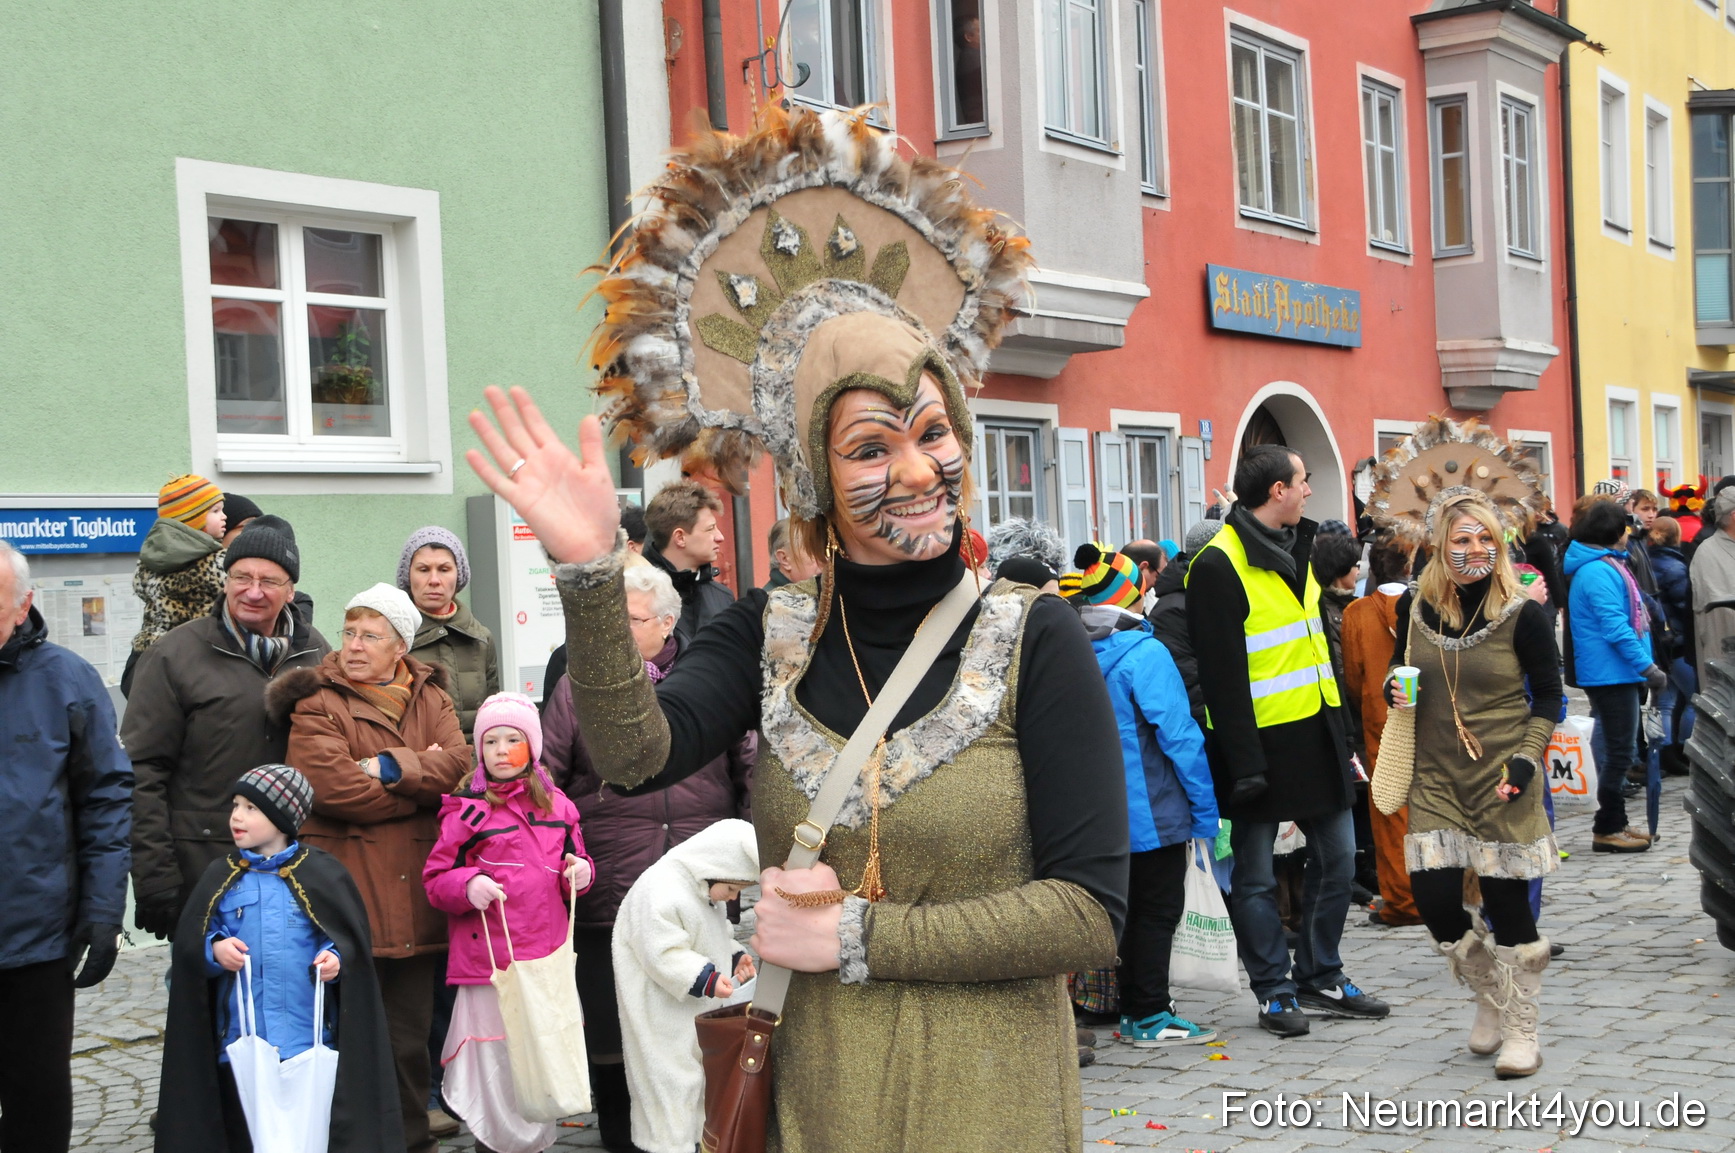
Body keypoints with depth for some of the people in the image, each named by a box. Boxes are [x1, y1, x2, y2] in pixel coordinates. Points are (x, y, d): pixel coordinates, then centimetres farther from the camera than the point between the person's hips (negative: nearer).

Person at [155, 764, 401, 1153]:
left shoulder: (321, 874, 0)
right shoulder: (220, 878, 7)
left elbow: (351, 937, 3)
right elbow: (188, 943, 7)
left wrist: (334, 957, -17)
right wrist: (213, 950, -13)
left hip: (310, 1040, -2)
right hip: (239, 1044, 2)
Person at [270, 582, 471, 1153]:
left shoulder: (430, 700, 14)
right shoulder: (316, 705, -1)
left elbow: (460, 763, -3)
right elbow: (336, 788, -16)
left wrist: (393, 767, -16)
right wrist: (425, 779, -7)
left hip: (414, 900, 4)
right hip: (347, 901, -4)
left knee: (410, 1037, 12)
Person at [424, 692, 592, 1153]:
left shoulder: (557, 805, 12)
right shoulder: (466, 809, -1)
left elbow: (573, 863, 22)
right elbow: (435, 880, -2)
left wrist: (580, 871, 0)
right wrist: (467, 885, -21)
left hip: (548, 957, 4)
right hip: (489, 963, -4)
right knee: (498, 1065, -3)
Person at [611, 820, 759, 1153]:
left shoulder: (707, 890, 6)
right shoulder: (660, 893, -27)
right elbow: (663, 954, -29)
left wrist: (735, 957, 3)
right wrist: (706, 979, -31)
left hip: (697, 1011, 10)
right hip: (663, 1015, -10)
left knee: (702, 1072, 17)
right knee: (671, 1076, -5)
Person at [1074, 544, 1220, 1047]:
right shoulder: (1145, 654, -17)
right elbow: (1179, 735, -17)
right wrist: (1205, 810, -9)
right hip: (1154, 812, -7)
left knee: (1132, 909, 16)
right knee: (1159, 911, 2)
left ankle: (1134, 1012, 23)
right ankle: (1151, 1018, 6)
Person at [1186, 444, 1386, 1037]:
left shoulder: (1296, 550, 13)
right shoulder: (1219, 565, -15)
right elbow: (1221, 674, -18)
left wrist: (1342, 728, 17)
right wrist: (1243, 762, -21)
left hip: (1317, 733, 8)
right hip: (1261, 742, -8)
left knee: (1336, 857, 12)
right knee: (1256, 876, 3)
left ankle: (1322, 976, 26)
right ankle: (1276, 992, 15)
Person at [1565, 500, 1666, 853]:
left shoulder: (1604, 567, 16)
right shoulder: (1598, 572, -17)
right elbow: (1616, 628, -23)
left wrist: (1643, 667, 16)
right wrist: (1648, 668, -21)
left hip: (1618, 675, 11)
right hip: (1611, 674, -11)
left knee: (1619, 751, 15)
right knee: (1619, 752, -6)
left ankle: (1616, 823, 23)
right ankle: (1606, 830, -1)